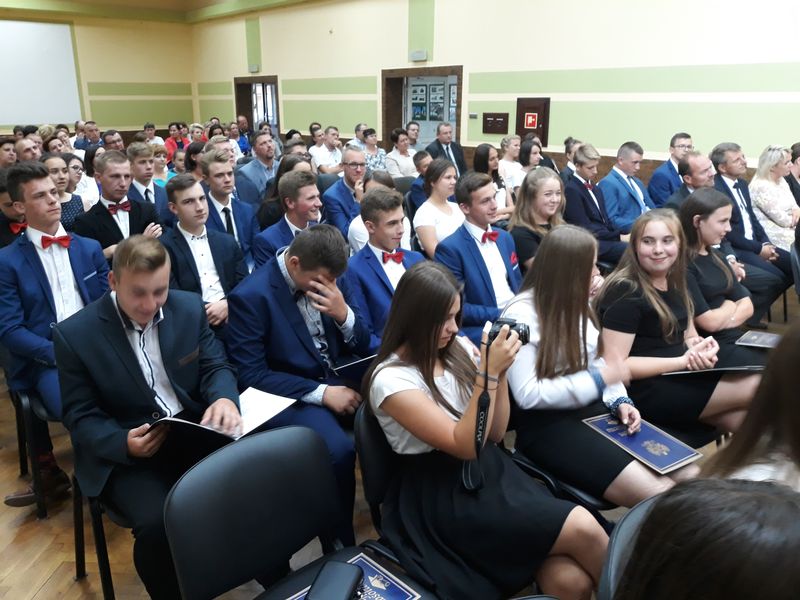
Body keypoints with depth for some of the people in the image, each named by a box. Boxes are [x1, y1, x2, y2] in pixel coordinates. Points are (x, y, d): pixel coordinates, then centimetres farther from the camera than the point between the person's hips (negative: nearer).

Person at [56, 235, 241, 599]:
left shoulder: (189, 307, -1)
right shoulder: (75, 334, -10)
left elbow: (216, 366, 4)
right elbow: (80, 416, -6)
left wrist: (224, 398, -21)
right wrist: (124, 443, -26)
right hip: (123, 453, -3)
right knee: (158, 522, -31)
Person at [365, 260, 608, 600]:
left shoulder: (456, 352, 3)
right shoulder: (390, 379, -15)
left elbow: (495, 434, 7)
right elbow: (465, 445, -18)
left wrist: (500, 371, -6)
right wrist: (488, 372, -22)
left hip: (491, 470, 5)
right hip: (444, 499, -5)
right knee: (581, 528, -19)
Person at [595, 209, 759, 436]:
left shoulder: (679, 284, 11)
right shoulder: (626, 292, -16)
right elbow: (613, 366, -19)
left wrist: (702, 348, -5)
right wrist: (682, 361, -18)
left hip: (682, 376, 8)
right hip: (646, 389, -8)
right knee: (759, 387, -9)